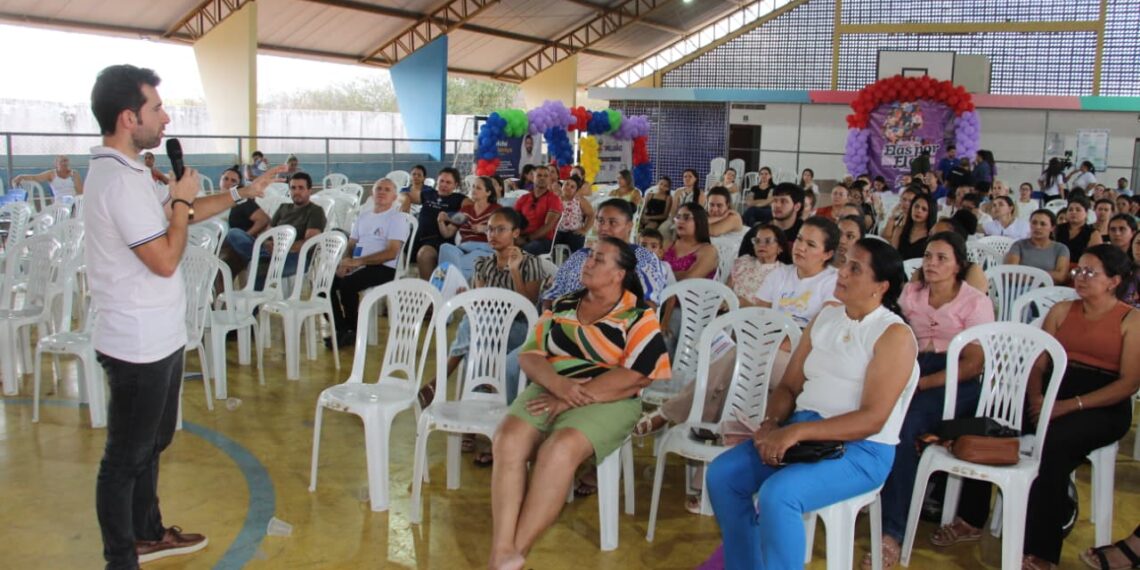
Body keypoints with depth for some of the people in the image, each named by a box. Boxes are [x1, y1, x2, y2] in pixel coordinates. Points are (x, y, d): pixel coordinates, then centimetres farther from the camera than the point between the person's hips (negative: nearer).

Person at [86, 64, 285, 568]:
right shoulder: (119, 180, -24)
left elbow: (179, 213, 21)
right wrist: (182, 202, -11)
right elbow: (165, 259, -25)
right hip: (140, 345, -11)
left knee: (151, 442, 23)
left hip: (156, 339, 11)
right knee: (126, 456, 3)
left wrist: (244, 193, 21)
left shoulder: (125, 171, 9)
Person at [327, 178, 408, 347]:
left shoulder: (398, 218, -1)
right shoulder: (363, 216, 22)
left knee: (347, 284, -31)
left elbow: (391, 253, -13)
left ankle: (353, 330, -10)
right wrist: (345, 261, -3)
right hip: (356, 265, 7)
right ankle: (341, 329, -9)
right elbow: (351, 244, 22)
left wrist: (359, 261, -20)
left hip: (383, 268, -7)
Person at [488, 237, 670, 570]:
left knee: (559, 449, -34)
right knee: (508, 440, -27)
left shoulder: (639, 317, 1)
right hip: (550, 391, 4)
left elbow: (635, 376, -11)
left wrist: (572, 399, -15)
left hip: (607, 401, -4)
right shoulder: (562, 306, 16)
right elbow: (529, 355, 10)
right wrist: (559, 384, -12)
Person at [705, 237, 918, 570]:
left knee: (778, 493, -31)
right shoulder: (825, 318, 12)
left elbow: (872, 418, -17)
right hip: (801, 433, 7)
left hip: (860, 448, -7)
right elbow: (789, 386, 13)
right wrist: (771, 424, -9)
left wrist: (797, 431, -24)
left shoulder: (895, 335, -9)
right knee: (722, 473, -11)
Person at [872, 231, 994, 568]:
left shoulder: (975, 302, 1)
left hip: (956, 384, -4)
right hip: (913, 374, 4)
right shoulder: (911, 293, 16)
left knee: (903, 424, -33)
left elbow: (973, 363, -7)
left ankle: (892, 532, -30)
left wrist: (922, 383, -19)